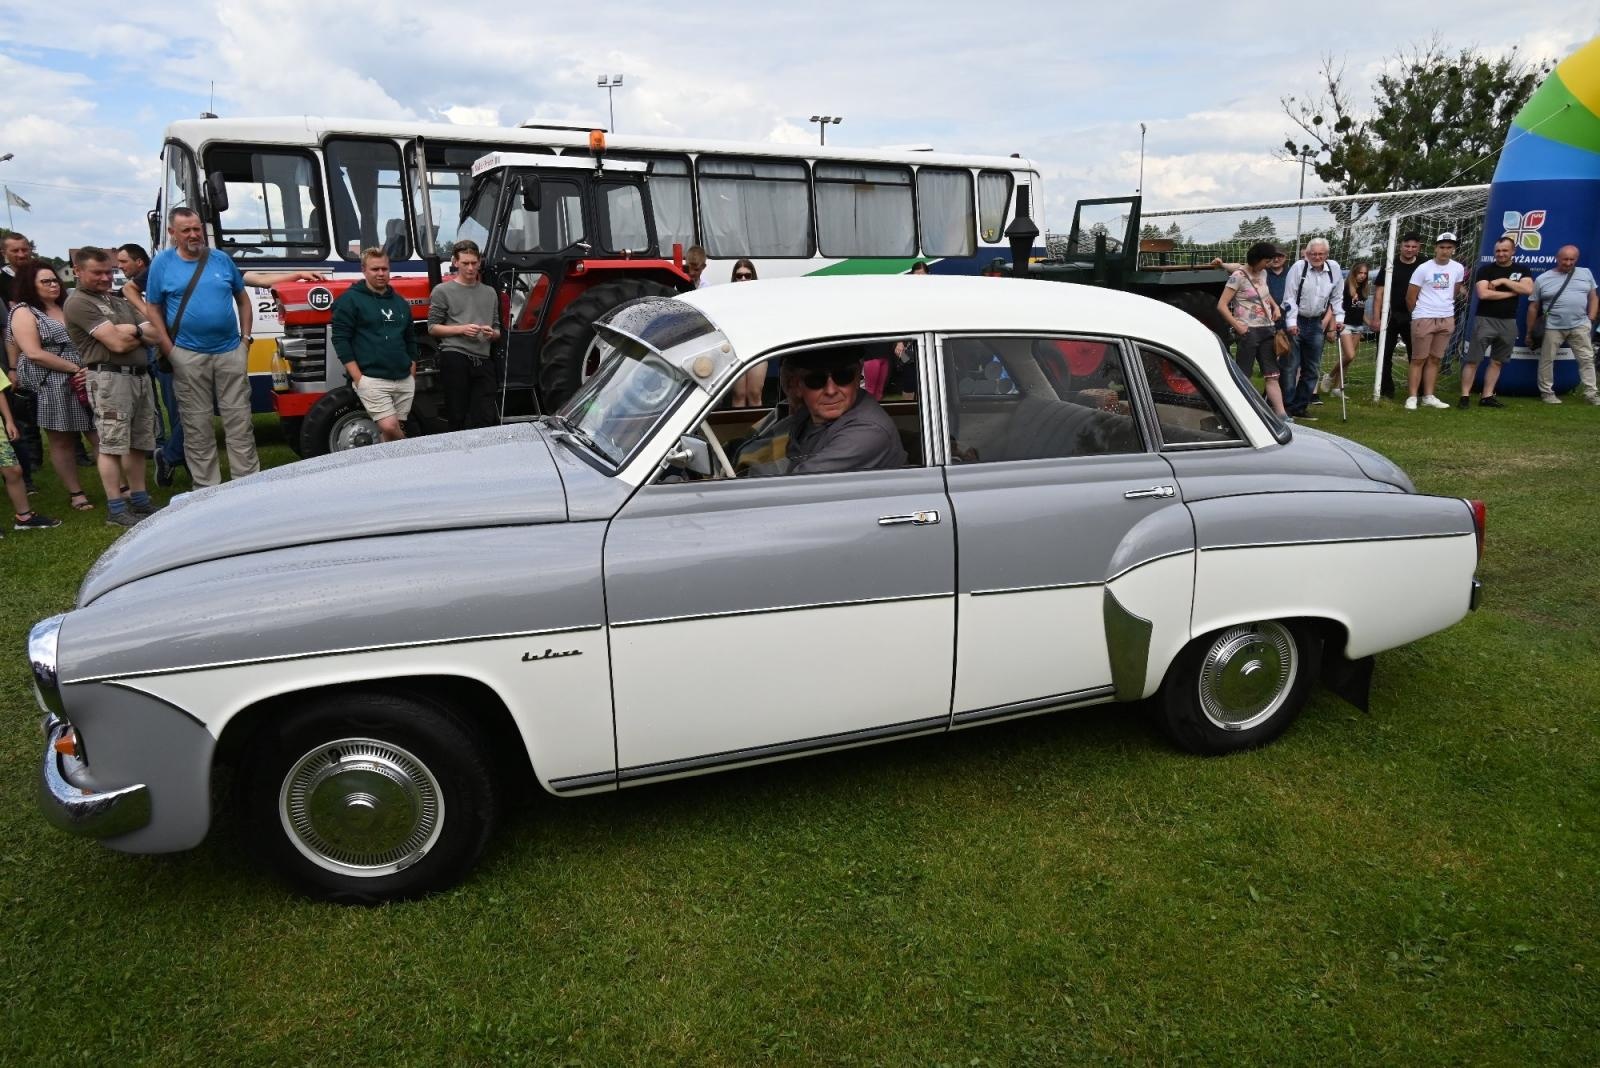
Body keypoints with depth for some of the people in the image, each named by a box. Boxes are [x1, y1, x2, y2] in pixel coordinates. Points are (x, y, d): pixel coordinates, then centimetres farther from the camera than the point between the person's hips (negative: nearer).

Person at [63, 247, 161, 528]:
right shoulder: (78, 303, -5)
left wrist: (129, 330, -7)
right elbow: (118, 343, -14)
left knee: (138, 443, 12)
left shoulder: (119, 299, 20)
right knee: (112, 445, -5)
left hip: (140, 375, 8)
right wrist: (141, 331, 3)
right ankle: (116, 509, -2)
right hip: (110, 378, -8)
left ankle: (139, 500, 20)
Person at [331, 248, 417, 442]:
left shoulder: (400, 302, 17)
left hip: (404, 380, 5)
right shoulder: (350, 299, -1)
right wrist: (358, 378, -13)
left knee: (398, 430, 5)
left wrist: (412, 374, 13)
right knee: (389, 428, -19)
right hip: (372, 380, -5)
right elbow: (340, 339, -6)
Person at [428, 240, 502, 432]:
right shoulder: (443, 291, 7)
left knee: (487, 418, -4)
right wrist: (461, 329, -10)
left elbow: (497, 330, 22)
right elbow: (432, 328, 4)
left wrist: (492, 334, -2)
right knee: (458, 417, -2)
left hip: (483, 360, 3)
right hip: (455, 358, -3)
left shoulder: (490, 293, 19)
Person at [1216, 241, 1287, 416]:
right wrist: (1237, 326, -17)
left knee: (1272, 376, 4)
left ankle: (1281, 415, 4)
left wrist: (1275, 306, 16)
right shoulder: (1238, 276, -9)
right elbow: (1222, 305, -14)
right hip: (1249, 331, -7)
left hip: (1267, 330, 8)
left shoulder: (1263, 274, 13)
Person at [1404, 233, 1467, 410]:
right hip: (1424, 319, -4)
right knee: (1418, 360, -2)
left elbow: (1453, 293, 17)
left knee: (1434, 360, 8)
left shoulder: (1458, 269, 5)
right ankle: (1412, 397, 0)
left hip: (1446, 320, 4)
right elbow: (1410, 297, -2)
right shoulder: (1423, 268, -8)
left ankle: (1428, 397, 12)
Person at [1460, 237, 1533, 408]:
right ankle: (1465, 396, -5)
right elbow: (1483, 294, -15)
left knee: (1497, 361, 8)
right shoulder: (1485, 269, -1)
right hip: (1485, 319, -4)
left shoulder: (1521, 270, 9)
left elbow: (1528, 289, -7)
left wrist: (1503, 280, -13)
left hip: (1508, 322, 4)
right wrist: (1512, 293, -8)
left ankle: (1487, 396, 13)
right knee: (1473, 360, -7)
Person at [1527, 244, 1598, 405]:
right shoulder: (1543, 279, 1)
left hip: (1580, 326, 2)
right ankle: (1546, 392, 13)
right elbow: (1533, 307, 3)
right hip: (1553, 327, -2)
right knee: (1547, 360, 1)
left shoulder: (1586, 273, 9)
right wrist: (1530, 332, 3)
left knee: (1587, 359, 4)